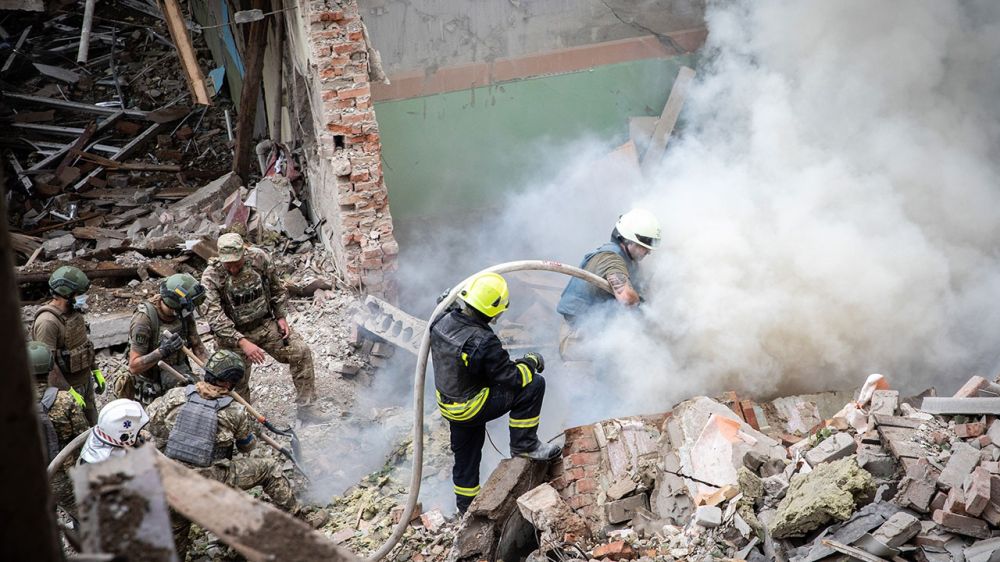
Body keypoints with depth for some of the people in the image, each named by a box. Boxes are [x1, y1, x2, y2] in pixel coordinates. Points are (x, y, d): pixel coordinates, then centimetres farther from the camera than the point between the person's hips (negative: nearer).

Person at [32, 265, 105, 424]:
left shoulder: (74, 311, 2)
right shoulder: (47, 322, -26)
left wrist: (96, 371, 15)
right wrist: (69, 392, -26)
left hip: (86, 379, 8)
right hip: (68, 385, -8)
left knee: (92, 424, 21)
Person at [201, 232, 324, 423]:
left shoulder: (259, 258, -11)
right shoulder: (211, 276, -20)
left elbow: (276, 288, 7)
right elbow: (215, 316, -26)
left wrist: (281, 316, 1)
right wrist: (242, 342, -33)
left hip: (266, 324, 3)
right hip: (234, 334, -3)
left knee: (301, 351, -8)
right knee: (238, 386, -2)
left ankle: (306, 408, 1)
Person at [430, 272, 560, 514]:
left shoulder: (443, 320, -10)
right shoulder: (484, 342, -32)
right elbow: (513, 378, -22)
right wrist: (532, 361, -2)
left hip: (447, 402, 8)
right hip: (471, 408, -8)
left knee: (465, 452, 26)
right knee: (533, 385, -9)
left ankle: (466, 503, 42)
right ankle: (524, 445, 3)